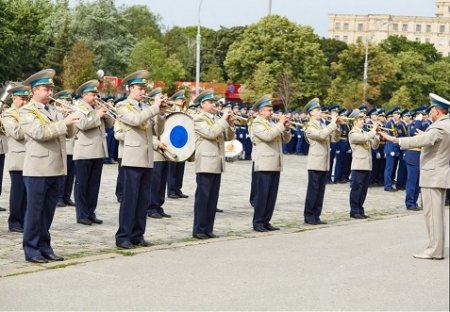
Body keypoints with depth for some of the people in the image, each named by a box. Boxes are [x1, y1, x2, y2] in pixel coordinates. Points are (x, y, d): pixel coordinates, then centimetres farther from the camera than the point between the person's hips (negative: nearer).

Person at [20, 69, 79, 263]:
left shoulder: (54, 111, 16)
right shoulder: (27, 111, -5)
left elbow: (70, 133, 12)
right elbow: (39, 132, -20)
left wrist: (70, 122, -8)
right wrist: (64, 122, -22)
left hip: (56, 169, 6)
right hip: (37, 170, -6)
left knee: (48, 211, 12)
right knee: (34, 211, 0)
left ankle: (44, 248, 20)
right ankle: (31, 250, 7)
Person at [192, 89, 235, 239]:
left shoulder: (216, 120, 17)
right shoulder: (198, 119, -6)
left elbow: (229, 137, 13)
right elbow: (210, 133, -20)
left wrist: (229, 123, -2)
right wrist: (224, 119, -15)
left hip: (217, 164, 7)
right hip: (205, 164, -7)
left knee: (213, 198, 8)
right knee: (202, 197, -4)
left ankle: (208, 229, 13)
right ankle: (198, 230, 1)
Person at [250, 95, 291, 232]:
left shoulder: (272, 123, 19)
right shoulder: (257, 124, -5)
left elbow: (286, 139, 16)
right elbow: (268, 136, -22)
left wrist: (286, 128, -2)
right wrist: (281, 124, -17)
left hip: (275, 165, 7)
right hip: (264, 165, -7)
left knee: (272, 195, 7)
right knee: (262, 194, -6)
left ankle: (266, 221, 13)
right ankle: (257, 222, 0)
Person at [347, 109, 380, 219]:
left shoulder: (365, 133, 18)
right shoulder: (353, 133, -9)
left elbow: (374, 146, 15)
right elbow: (365, 138, -24)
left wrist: (377, 135, 1)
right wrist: (373, 129, -11)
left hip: (367, 165, 8)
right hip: (358, 165, -8)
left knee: (363, 190, 10)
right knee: (356, 189, -4)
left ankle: (360, 210, 16)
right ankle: (354, 211, 1)